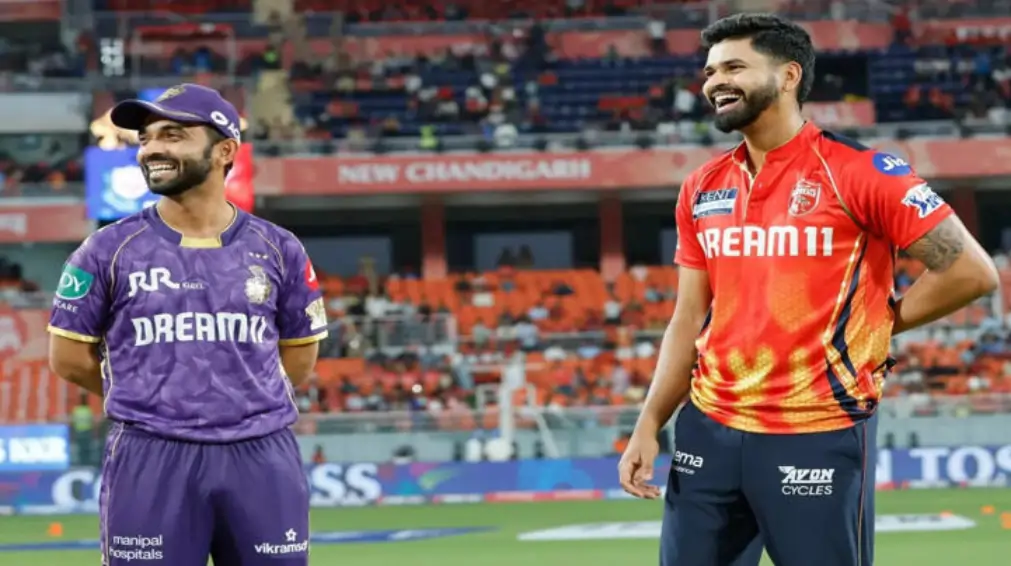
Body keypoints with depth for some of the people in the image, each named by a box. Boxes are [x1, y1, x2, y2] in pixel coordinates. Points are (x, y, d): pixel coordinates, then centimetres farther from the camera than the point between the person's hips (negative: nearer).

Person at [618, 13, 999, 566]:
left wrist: (876, 324, -2)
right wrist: (648, 425, 7)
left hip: (819, 436, -6)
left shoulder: (858, 172, -8)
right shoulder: (702, 189, 11)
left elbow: (971, 271, -8)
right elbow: (690, 321, 15)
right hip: (708, 431, 6)